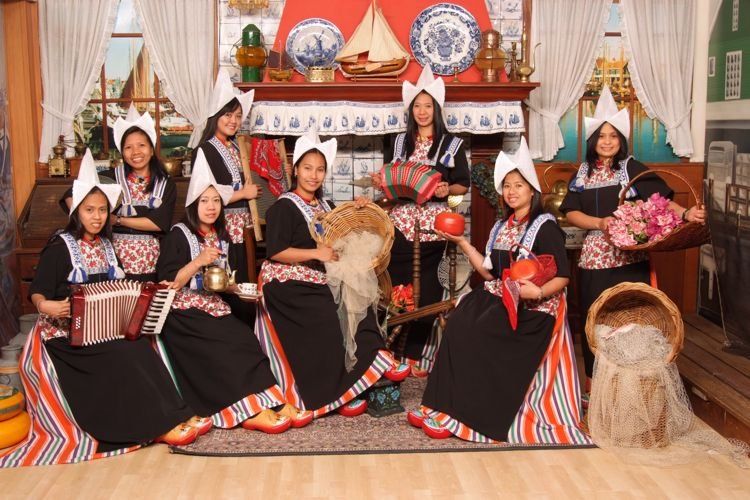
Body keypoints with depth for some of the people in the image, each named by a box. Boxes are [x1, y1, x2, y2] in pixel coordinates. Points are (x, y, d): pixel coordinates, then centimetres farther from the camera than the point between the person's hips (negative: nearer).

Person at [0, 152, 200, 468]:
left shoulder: (105, 245, 13)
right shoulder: (60, 247, -6)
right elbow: (38, 290, -11)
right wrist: (44, 306, -33)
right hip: (67, 332, -6)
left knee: (140, 348, -23)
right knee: (123, 355, -27)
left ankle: (166, 418, -20)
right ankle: (158, 425, -22)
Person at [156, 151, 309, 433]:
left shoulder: (221, 238, 15)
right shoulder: (178, 235, -4)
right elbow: (166, 286, -13)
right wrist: (198, 262, -21)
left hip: (214, 308, 6)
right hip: (184, 313, -6)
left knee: (244, 340, -22)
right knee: (232, 345, -27)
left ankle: (271, 403, -28)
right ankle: (249, 410, -27)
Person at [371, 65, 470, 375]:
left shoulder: (452, 144, 6)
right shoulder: (399, 142, 15)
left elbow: (464, 185, 4)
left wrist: (447, 190, -15)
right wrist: (380, 183, -1)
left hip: (432, 225, -2)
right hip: (400, 222, 2)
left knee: (426, 291, -2)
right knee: (397, 286, -2)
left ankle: (419, 355, 10)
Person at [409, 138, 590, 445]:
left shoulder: (545, 227, -6)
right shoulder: (501, 227, 16)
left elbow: (562, 277, -9)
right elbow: (489, 272, 11)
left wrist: (539, 293, -28)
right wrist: (461, 242, 8)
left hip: (532, 310, -6)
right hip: (500, 300, 7)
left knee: (473, 336, -23)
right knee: (458, 324, -20)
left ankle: (455, 414, -12)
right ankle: (450, 408, -18)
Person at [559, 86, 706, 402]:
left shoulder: (633, 169, 0)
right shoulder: (583, 174, 10)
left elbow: (661, 200, -10)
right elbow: (571, 213, 2)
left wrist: (685, 213, -29)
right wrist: (600, 223, -15)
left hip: (629, 258, -3)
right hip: (594, 258, 3)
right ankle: (594, 387, 19)